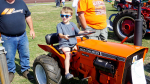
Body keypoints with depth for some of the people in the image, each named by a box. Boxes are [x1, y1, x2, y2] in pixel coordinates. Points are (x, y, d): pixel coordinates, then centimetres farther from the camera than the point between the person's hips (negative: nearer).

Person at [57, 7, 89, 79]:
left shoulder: (72, 24, 15)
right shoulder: (59, 25, 1)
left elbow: (78, 32, 14)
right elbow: (60, 34, -14)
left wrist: (85, 32, -5)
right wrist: (64, 36, -37)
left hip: (73, 43, 5)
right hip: (64, 44, -5)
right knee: (68, 54, -28)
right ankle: (67, 73, -28)